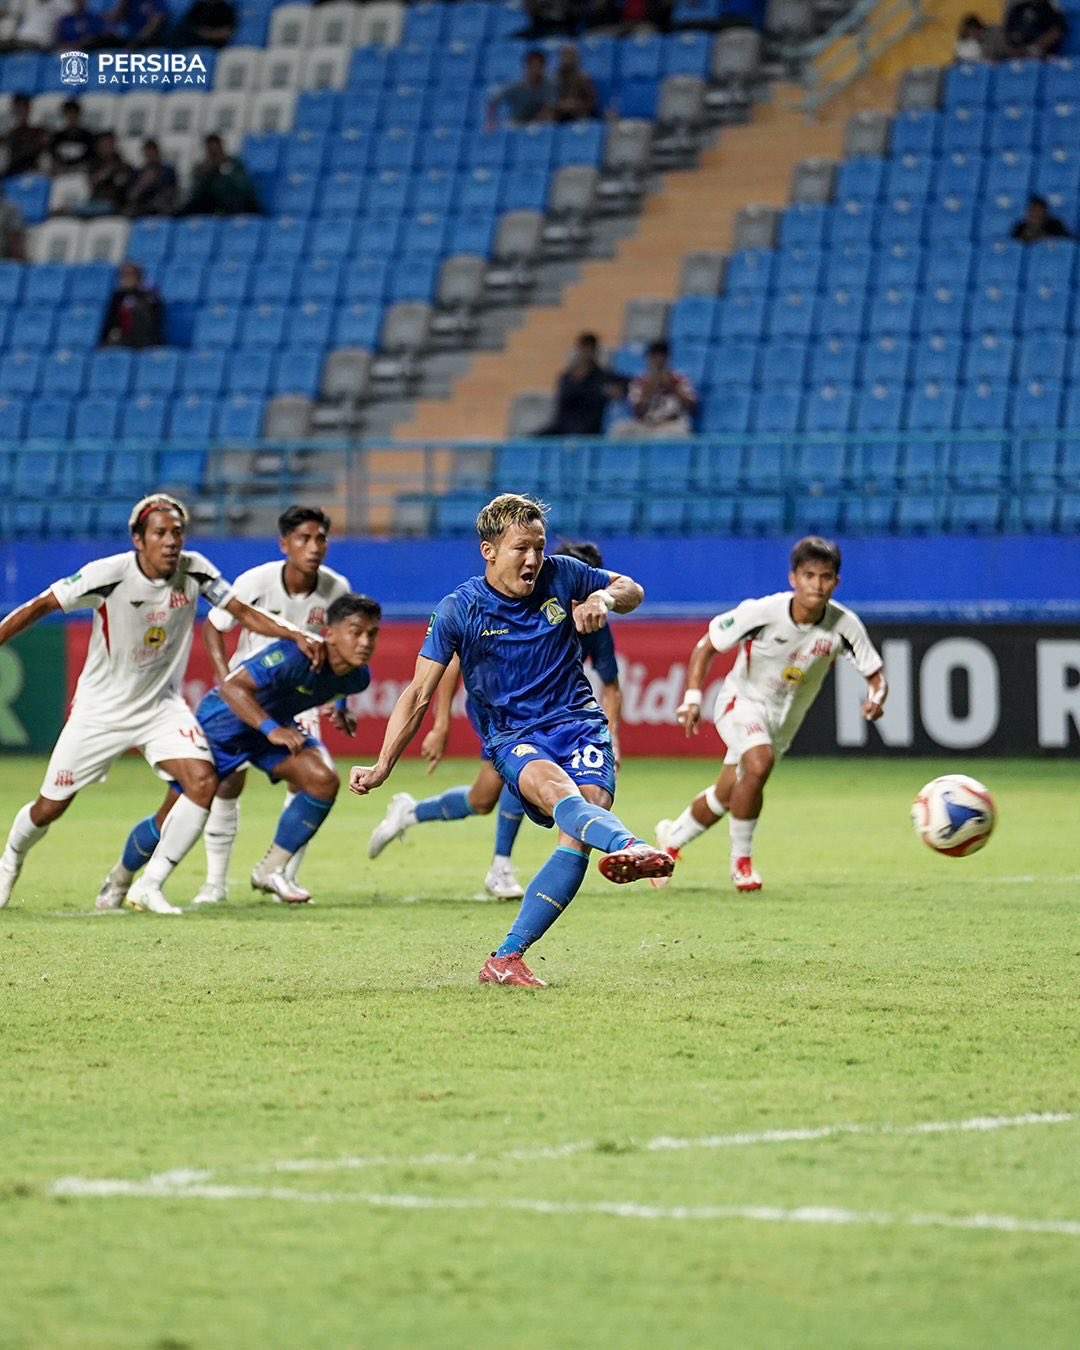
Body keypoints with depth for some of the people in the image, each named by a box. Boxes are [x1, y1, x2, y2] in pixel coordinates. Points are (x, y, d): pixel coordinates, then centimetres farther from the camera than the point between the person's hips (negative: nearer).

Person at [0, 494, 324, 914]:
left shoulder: (194, 570, -11)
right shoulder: (108, 575, -22)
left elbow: (243, 612, -3)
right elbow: (39, 607, -15)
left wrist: (295, 636, -16)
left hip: (161, 705, 3)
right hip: (99, 707, -3)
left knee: (203, 783, -20)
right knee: (49, 808, 3)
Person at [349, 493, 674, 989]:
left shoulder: (560, 576, 2)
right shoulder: (458, 611, -4)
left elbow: (632, 590, 19)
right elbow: (419, 694, 1)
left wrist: (604, 598, -6)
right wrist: (381, 767, -6)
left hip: (579, 724, 3)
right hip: (512, 738, -3)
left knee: (577, 835, -24)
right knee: (554, 787, -38)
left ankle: (507, 958, -21)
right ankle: (630, 846, -70)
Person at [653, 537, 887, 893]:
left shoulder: (844, 625, -19)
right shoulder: (763, 612, -26)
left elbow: (875, 673, -10)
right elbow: (706, 646, -14)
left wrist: (876, 697, -33)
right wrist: (692, 698, -24)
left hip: (784, 718, 4)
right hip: (742, 702, -4)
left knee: (725, 796, 9)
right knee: (759, 763, -33)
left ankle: (671, 838, 39)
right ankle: (741, 860, -14)